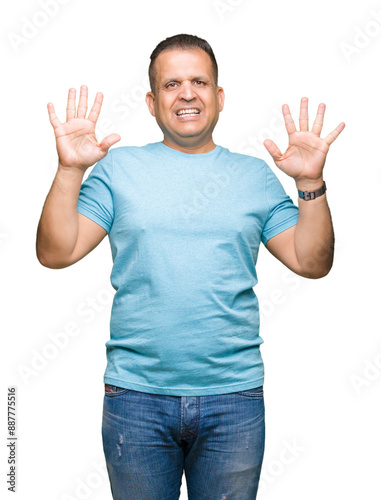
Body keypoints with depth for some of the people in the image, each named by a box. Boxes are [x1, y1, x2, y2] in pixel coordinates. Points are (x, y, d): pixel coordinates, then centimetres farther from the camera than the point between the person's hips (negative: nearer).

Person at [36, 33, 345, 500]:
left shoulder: (254, 175, 7)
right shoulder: (118, 167, 4)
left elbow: (311, 262, 3)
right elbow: (55, 253, -3)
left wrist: (311, 182, -9)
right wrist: (69, 169, -14)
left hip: (234, 395, 1)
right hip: (136, 394, 0)